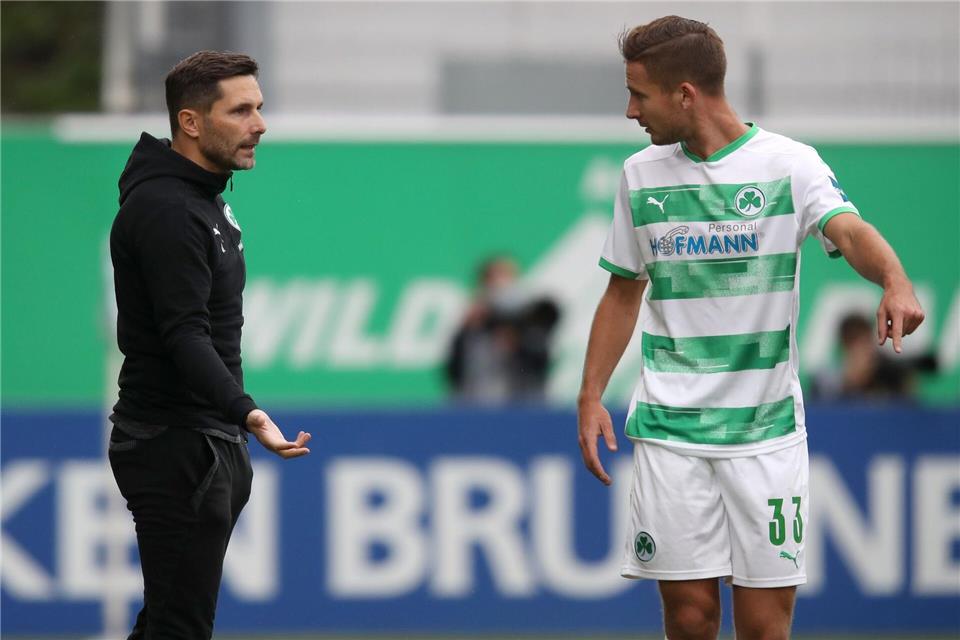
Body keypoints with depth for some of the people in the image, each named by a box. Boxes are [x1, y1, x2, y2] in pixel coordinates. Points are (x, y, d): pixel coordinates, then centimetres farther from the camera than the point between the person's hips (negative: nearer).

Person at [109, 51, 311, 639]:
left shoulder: (202, 196, 15)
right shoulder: (165, 209, -18)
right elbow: (185, 336, -27)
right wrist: (246, 413, -41)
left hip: (210, 445, 10)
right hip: (175, 451, -10)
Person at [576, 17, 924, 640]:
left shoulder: (788, 163, -5)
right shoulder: (642, 174, 9)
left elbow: (848, 230, -23)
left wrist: (895, 282, -44)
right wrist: (591, 395, 8)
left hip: (766, 430, -3)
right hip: (669, 426, 3)